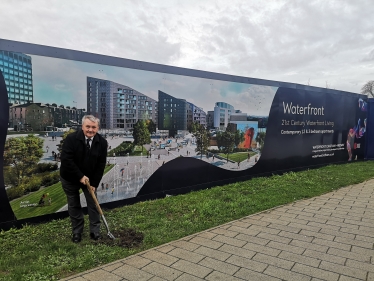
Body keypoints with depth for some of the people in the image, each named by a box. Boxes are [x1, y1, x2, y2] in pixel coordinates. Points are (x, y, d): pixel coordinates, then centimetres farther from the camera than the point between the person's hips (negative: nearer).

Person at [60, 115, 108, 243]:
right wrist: (80, 176, -25)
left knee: (93, 203, 3)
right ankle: (77, 231, 26)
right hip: (70, 178, -2)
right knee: (74, 205, 10)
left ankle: (95, 231, 17)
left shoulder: (102, 142, -14)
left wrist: (94, 183, -12)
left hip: (90, 178, 2)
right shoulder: (71, 138, -22)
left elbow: (101, 165, -10)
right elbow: (66, 160, -25)